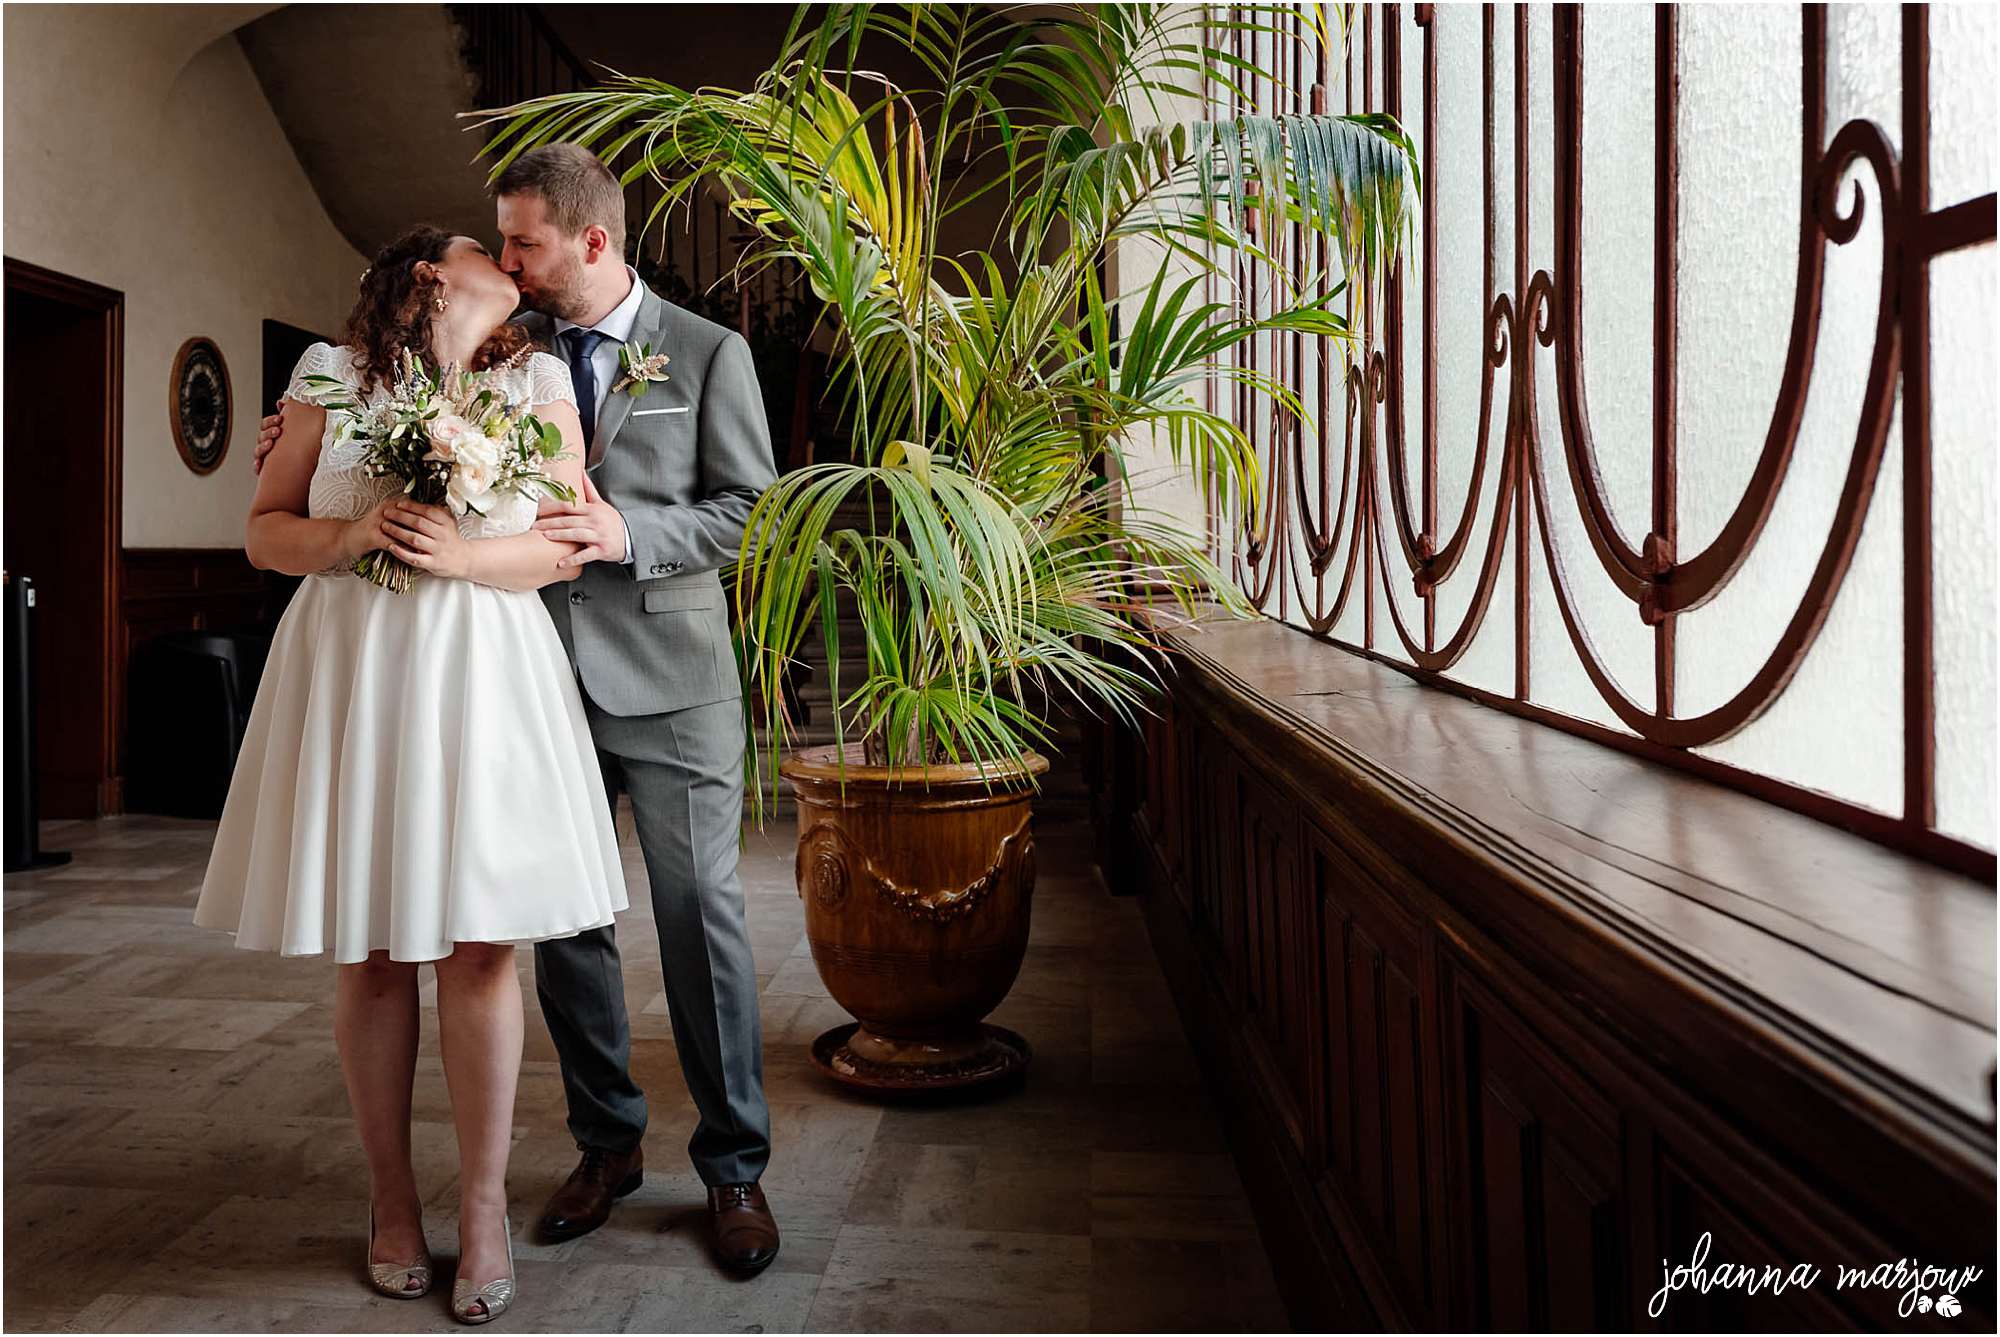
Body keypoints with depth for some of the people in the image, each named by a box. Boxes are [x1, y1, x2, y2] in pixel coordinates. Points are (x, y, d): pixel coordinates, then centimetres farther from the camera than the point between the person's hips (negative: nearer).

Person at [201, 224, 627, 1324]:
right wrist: (350, 535, -11)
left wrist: (464, 553, -14)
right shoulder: (331, 375, 7)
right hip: (351, 670, 1)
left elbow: (573, 543, 3)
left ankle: (484, 1205, 11)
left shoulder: (538, 381, 8)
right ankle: (391, 1197, 21)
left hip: (482, 673, 0)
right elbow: (265, 531, 9)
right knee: (369, 950, 6)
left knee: (479, 944, -2)